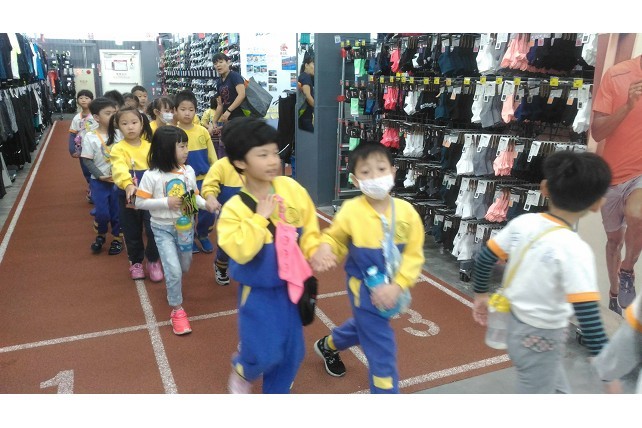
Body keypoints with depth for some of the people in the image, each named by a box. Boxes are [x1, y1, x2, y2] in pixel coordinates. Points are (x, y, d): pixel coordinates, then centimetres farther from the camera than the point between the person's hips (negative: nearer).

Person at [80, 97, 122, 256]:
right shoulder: (90, 137, -7)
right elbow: (87, 160, -7)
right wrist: (100, 176, -15)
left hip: (118, 179, 2)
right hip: (99, 181, -1)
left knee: (117, 211, 8)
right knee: (102, 212, -2)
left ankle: (117, 237, 27)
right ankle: (100, 235, 26)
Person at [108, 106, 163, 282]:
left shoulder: (149, 146, 1)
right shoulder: (118, 149, -8)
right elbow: (119, 170, -26)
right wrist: (128, 185, -44)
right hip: (128, 198, -1)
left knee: (154, 231, -1)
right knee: (132, 233, 13)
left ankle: (153, 261, 24)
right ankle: (136, 262, 36)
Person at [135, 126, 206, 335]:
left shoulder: (188, 171, -5)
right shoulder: (152, 175, -17)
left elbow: (194, 196, 4)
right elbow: (140, 202, -13)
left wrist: (207, 204, -16)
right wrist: (166, 202, -23)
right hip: (163, 228, -4)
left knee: (185, 266, 19)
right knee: (174, 270, -10)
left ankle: (172, 284, 54)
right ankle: (177, 309, 8)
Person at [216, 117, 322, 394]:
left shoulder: (292, 189, -9)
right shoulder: (234, 208, -19)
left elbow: (309, 227, 0)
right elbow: (241, 252, -31)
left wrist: (316, 252, -16)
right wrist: (261, 216, -26)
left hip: (291, 286, 4)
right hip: (259, 291, -4)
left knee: (292, 351, 14)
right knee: (265, 353, 0)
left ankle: (276, 393, 39)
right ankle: (242, 371, 37)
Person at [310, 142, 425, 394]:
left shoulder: (406, 211, -14)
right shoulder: (351, 210, -20)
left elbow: (414, 254, -10)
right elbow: (334, 237, -5)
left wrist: (397, 286, -21)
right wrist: (325, 249, -28)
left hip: (392, 289, 5)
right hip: (364, 288, -5)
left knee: (365, 325, 30)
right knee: (381, 348, -1)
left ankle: (328, 345, 61)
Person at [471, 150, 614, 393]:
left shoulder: (521, 222, -9)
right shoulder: (575, 250, -25)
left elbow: (484, 259, -1)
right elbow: (588, 317, -28)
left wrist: (480, 294, 16)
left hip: (515, 325, 7)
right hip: (541, 339, -6)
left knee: (557, 389, 29)